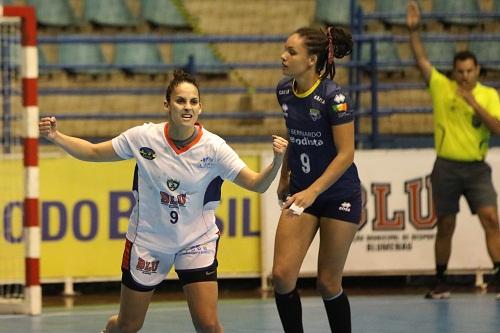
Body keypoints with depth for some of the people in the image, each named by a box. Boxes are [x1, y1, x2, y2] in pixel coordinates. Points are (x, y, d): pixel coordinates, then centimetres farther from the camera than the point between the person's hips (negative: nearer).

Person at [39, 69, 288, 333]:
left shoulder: (213, 147, -16)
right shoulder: (143, 137, -14)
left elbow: (257, 184, -16)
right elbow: (93, 152, -2)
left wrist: (277, 162, -35)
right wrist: (56, 137, -15)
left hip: (196, 242, -1)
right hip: (147, 240, 1)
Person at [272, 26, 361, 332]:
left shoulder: (334, 97, -20)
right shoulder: (285, 91, 0)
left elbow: (346, 154, -20)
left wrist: (312, 191, -29)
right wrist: (285, 177, 19)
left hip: (339, 195, -6)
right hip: (301, 192, 6)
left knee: (328, 282, 1)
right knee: (282, 275, -6)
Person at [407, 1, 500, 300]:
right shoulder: (441, 87, 2)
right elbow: (421, 59, -4)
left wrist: (474, 104, -18)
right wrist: (414, 30, -16)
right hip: (446, 168, 0)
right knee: (445, 227, 5)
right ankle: (441, 283, 16)